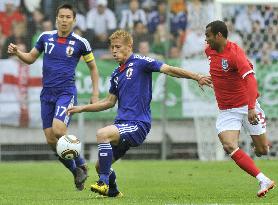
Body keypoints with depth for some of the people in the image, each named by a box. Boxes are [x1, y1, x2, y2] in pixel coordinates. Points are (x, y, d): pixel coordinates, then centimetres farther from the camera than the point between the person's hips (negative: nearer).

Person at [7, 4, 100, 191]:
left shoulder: (80, 42, -3)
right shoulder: (46, 37, 5)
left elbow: (93, 67, 9)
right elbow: (31, 58, 16)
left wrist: (95, 94, 3)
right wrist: (17, 52, -4)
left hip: (67, 93, -4)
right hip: (47, 94, 4)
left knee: (58, 130, -25)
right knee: (51, 140, 0)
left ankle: (81, 164, -4)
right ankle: (76, 172, 18)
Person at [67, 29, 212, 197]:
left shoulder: (140, 62, -5)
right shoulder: (116, 74, 18)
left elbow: (169, 69, -13)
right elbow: (110, 102, 27)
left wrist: (197, 77, -23)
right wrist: (82, 108, 23)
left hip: (138, 124, -8)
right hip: (123, 123, 8)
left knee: (102, 134, -31)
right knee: (101, 165, 8)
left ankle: (103, 183, -26)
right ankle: (113, 191, 34)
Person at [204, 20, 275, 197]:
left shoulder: (235, 53, -20)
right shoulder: (209, 51, 2)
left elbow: (250, 80, -32)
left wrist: (251, 108, -42)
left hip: (246, 107, -5)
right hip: (226, 111, 5)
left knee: (262, 150, 2)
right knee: (229, 146, -20)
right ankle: (264, 181, -20)